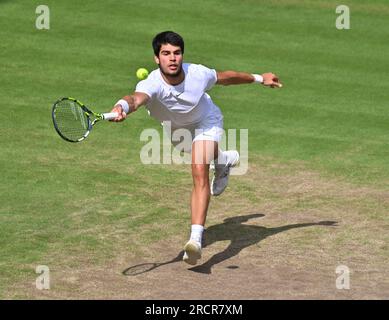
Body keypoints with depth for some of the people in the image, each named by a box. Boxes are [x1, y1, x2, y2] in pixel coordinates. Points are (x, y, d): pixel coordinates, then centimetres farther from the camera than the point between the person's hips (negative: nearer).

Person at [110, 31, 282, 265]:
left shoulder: (198, 74, -34)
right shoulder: (152, 85, -41)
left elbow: (225, 77, -12)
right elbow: (137, 98, -65)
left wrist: (260, 78, 1)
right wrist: (123, 107, -89)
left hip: (206, 122, -2)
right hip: (175, 129, 2)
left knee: (200, 172, -24)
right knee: (202, 158, 32)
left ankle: (196, 238, -29)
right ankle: (224, 160, 69)